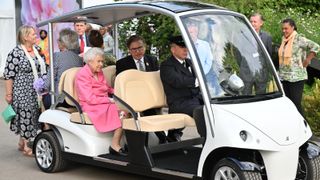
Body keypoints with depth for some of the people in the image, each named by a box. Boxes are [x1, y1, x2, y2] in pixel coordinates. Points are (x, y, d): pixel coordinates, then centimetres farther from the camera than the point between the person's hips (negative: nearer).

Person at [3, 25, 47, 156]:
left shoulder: (37, 50, 9)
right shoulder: (15, 53, -12)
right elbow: (9, 75, -12)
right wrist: (8, 94, -14)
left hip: (37, 93, 7)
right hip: (22, 92, -7)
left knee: (33, 117, 11)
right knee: (25, 117, -2)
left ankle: (22, 142, 25)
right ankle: (26, 146, 8)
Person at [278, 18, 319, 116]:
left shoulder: (299, 39, -11)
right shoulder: (284, 40, 12)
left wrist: (307, 60, -14)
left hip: (296, 77, -7)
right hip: (284, 77, 8)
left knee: (296, 103, -7)